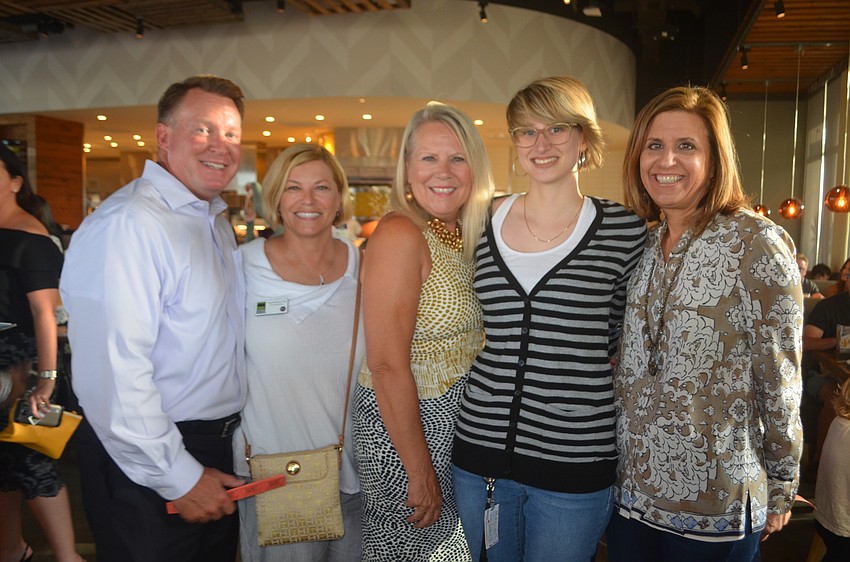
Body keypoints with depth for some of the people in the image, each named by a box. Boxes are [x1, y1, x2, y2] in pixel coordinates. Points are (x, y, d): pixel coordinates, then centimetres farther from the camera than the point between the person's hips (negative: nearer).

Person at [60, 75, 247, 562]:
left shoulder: (216, 221, 10)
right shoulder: (127, 225, -21)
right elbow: (113, 373, -27)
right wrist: (178, 478, -20)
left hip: (218, 451, 9)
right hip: (150, 466, -9)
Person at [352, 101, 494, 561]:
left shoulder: (468, 237, 4)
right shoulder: (400, 234, -19)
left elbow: (467, 343, 10)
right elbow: (387, 366, -22)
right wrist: (420, 470, -19)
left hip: (458, 421, 7)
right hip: (403, 425, -7)